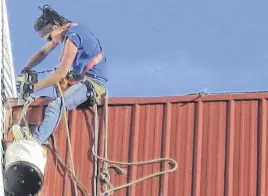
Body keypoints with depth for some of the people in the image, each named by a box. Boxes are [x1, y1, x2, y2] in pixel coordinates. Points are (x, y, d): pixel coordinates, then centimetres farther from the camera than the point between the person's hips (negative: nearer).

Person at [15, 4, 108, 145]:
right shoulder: (67, 30, 9)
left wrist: (33, 88, -18)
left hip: (94, 82, -11)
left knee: (55, 106, -29)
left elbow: (61, 73, -23)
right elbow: (44, 52, 19)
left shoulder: (72, 36, -20)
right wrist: (26, 69, 5)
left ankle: (35, 141, -45)